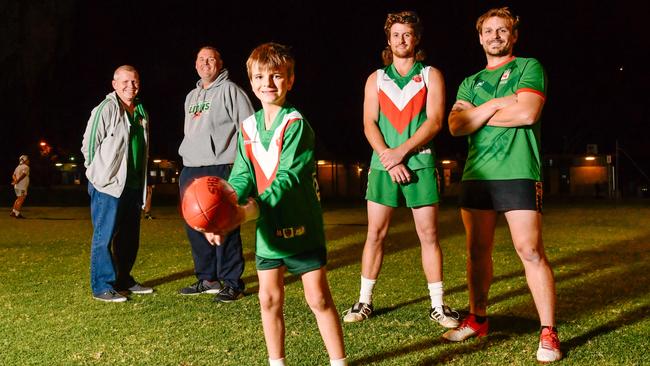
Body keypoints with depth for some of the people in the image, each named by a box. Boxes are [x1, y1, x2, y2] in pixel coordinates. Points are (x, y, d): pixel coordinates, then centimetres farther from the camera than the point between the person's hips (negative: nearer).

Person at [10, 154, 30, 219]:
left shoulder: (18, 167, 19)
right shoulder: (26, 167, -9)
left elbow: (13, 175, 13)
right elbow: (23, 175, -22)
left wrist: (15, 180, -1)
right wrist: (17, 181, -19)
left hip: (16, 186, 8)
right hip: (22, 187, -8)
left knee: (19, 199, 18)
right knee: (21, 199, -6)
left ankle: (13, 212, 17)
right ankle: (17, 213, -8)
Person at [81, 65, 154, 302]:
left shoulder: (142, 113, 14)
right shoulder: (105, 110, -8)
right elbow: (89, 145, -7)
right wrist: (98, 174, -4)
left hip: (133, 185, 8)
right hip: (108, 185, -7)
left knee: (130, 237, 14)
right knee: (104, 236, -5)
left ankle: (124, 280, 26)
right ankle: (102, 286, 2)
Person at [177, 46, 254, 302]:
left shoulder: (229, 90, -1)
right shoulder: (191, 96, 23)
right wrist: (185, 155, 19)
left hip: (219, 169, -8)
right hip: (190, 170, 8)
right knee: (195, 228, 10)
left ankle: (232, 283, -1)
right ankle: (207, 279, 21)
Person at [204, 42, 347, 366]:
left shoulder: (296, 124, -14)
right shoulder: (248, 127, 5)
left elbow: (288, 178, -22)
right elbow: (242, 177, 1)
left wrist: (250, 210, -32)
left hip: (301, 225, -5)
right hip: (268, 228, 6)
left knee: (319, 299, 1)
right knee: (269, 299, 12)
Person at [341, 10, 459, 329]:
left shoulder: (431, 76, 7)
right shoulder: (376, 79, 12)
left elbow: (434, 121, -5)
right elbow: (369, 124, 2)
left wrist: (401, 151, -15)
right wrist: (388, 159, -12)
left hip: (420, 164, -1)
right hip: (383, 165, 2)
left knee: (429, 236, 0)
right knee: (375, 234, 3)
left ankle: (437, 306, 8)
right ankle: (365, 301, 12)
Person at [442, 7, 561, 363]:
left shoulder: (528, 67, 6)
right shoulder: (470, 83, 19)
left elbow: (527, 112, -12)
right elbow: (456, 125, 4)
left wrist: (477, 114, -1)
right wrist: (497, 105, -7)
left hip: (518, 174, -5)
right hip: (475, 175, 5)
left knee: (530, 251, -7)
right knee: (477, 252, 8)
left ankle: (548, 333, 1)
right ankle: (478, 319, 21)